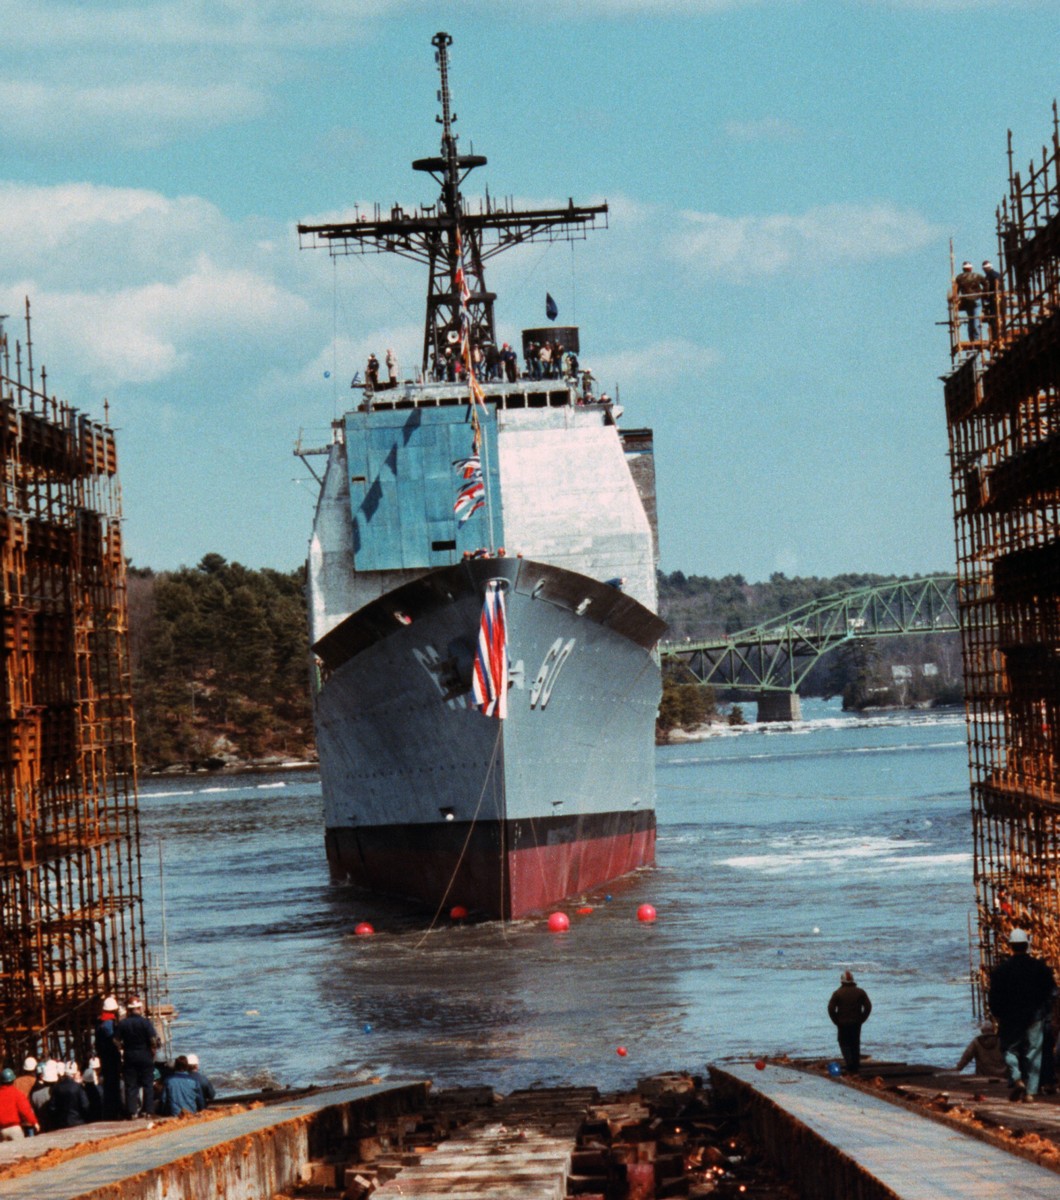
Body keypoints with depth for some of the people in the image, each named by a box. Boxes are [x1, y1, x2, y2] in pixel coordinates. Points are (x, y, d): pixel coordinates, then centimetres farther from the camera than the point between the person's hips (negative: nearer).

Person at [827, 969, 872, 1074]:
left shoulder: (838, 993, -7)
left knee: (844, 1044, 6)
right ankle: (856, 1068, 13)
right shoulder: (860, 992, 1)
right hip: (856, 1024, 3)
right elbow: (868, 1006, -3)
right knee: (855, 1045, 13)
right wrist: (861, 1019, 4)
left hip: (842, 1024, -3)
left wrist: (836, 1021, -1)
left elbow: (831, 1008, -11)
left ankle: (850, 1064, -14)